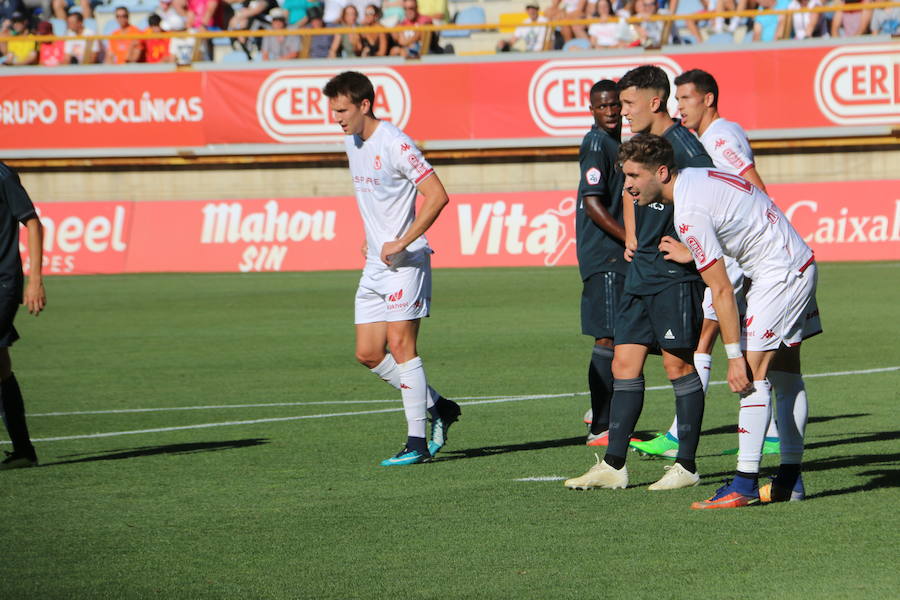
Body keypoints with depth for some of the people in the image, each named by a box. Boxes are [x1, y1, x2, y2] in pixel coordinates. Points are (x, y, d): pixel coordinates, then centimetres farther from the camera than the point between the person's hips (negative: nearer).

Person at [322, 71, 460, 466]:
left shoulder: (394, 144, -16)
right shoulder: (352, 142, 11)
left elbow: (437, 195, -20)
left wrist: (400, 242, -21)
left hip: (405, 261, -9)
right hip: (375, 263, 9)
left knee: (400, 345, -13)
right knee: (368, 354, 5)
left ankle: (417, 442, -8)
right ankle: (437, 407, 20)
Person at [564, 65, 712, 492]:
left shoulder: (682, 146, -14)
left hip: (674, 274, -9)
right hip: (640, 272, 9)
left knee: (678, 364, -2)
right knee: (624, 363, 6)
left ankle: (687, 466, 6)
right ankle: (613, 466, 8)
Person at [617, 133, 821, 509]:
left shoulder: (690, 213, -23)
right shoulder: (695, 178, 5)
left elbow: (722, 290, -22)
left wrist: (735, 357, -20)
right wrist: (695, 253, 12)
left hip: (779, 276, -11)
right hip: (798, 263, 11)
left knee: (752, 375, -13)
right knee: (785, 373, 13)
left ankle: (745, 484, -16)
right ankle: (789, 479, 19)